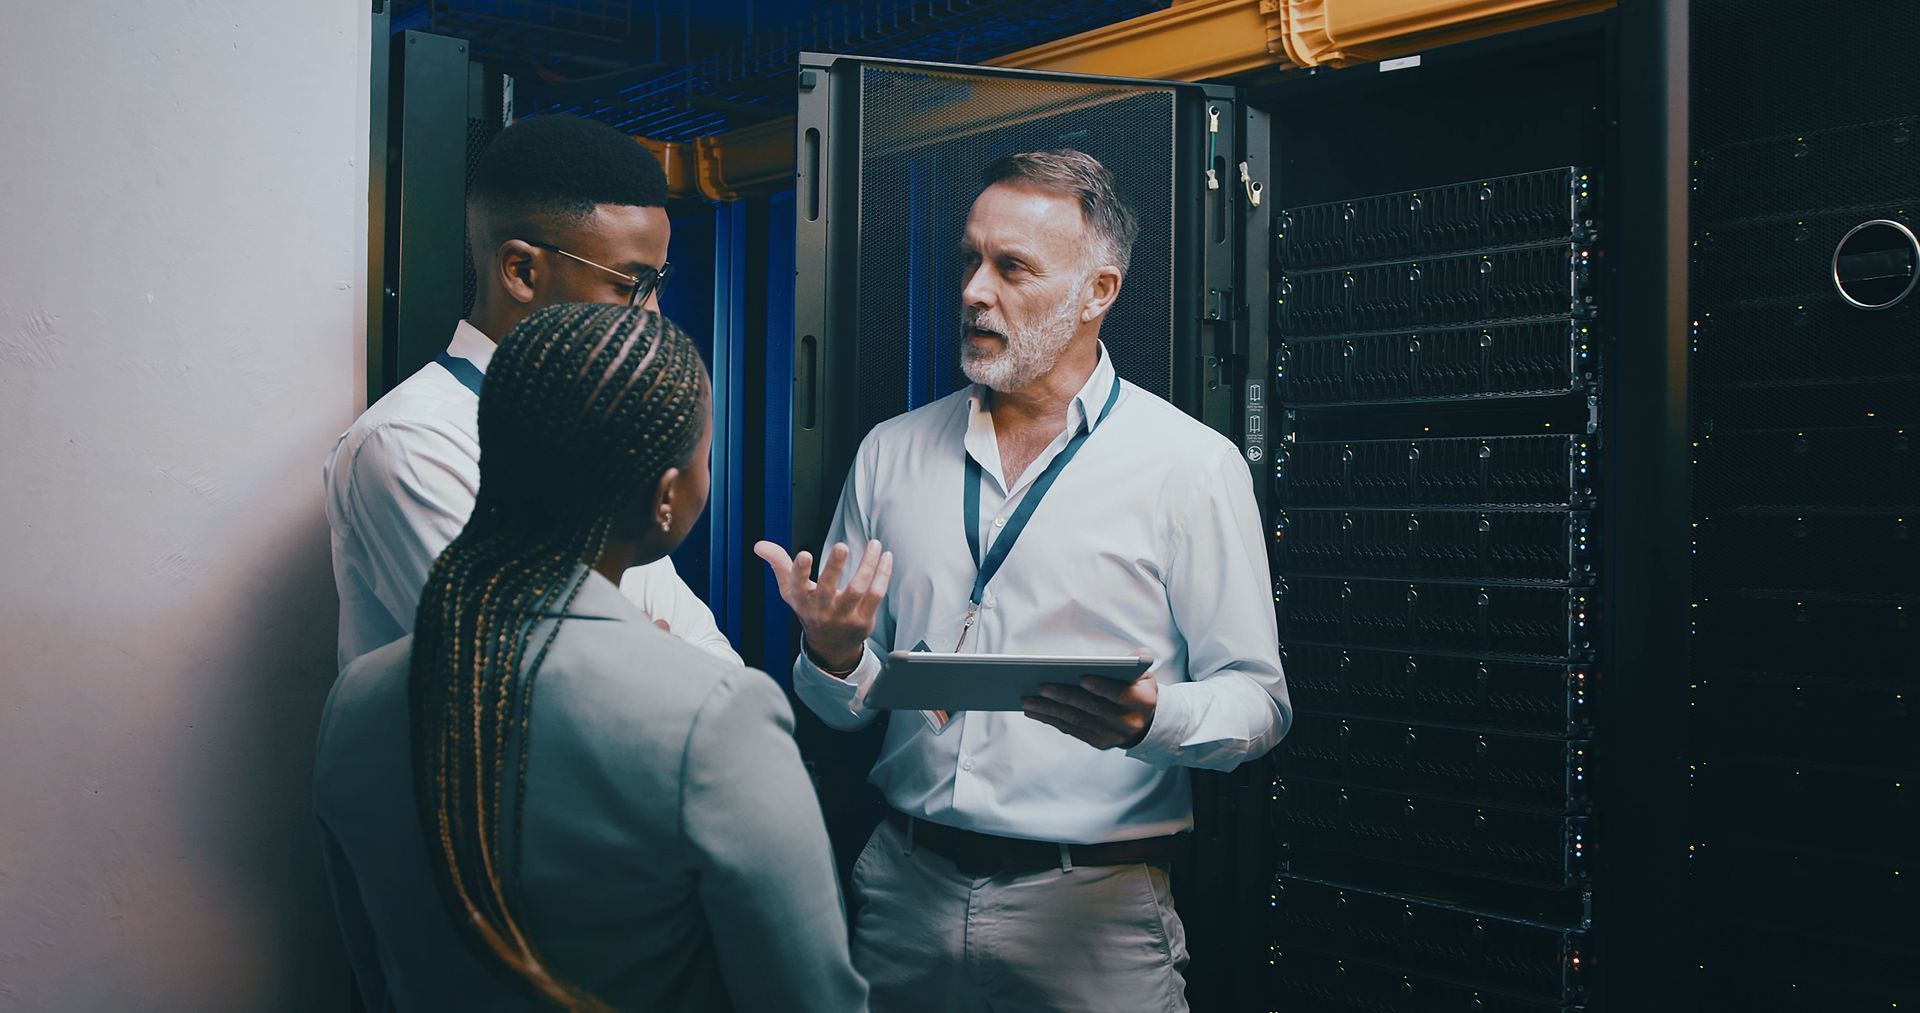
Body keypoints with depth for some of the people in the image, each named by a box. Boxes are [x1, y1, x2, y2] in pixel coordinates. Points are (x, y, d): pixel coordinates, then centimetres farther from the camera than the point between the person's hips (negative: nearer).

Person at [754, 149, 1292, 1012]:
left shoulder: (1192, 466, -5)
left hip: (1093, 908, -3)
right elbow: (848, 709, 10)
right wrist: (833, 659, -12)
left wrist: (1150, 718, -25)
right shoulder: (890, 453, 6)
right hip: (903, 887, 4)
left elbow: (1256, 700, -6)